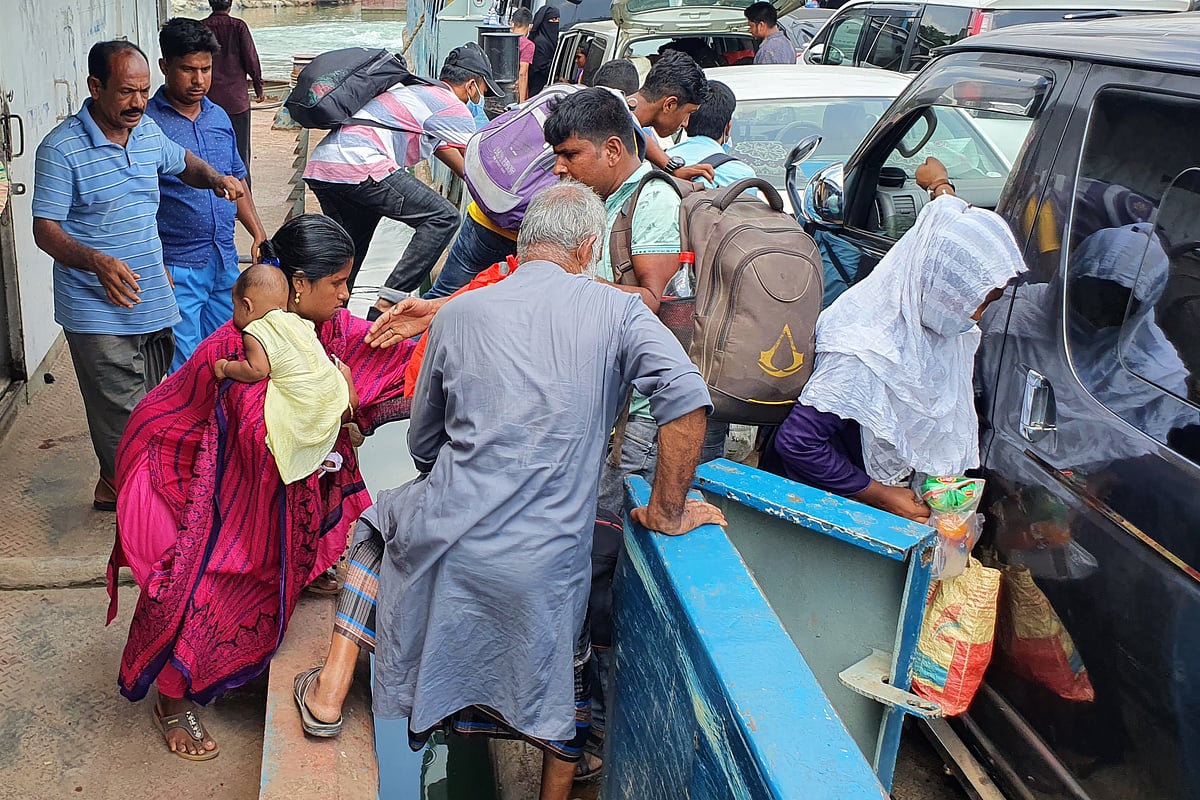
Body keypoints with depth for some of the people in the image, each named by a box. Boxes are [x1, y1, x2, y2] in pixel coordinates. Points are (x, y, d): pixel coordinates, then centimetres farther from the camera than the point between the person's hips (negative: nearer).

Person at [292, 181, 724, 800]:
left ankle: (328, 691, 32)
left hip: (446, 538, 1)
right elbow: (687, 398, -18)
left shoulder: (457, 314, 5)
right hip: (547, 562, -1)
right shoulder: (616, 311, -2)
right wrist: (666, 512, -6)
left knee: (381, 522, 33)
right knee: (563, 680, 26)